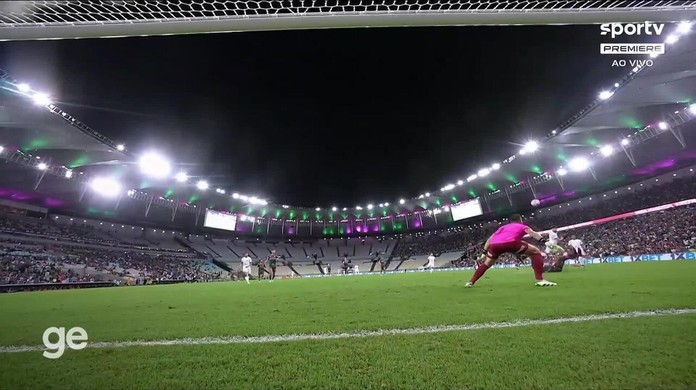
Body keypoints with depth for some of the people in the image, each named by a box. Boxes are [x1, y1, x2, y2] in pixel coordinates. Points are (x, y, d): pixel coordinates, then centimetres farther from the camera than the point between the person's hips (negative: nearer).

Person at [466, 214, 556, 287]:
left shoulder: (503, 227, 40)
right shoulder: (522, 226, 31)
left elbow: (489, 239, 36)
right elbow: (532, 233, 8)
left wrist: (484, 252, 38)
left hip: (494, 244, 4)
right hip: (510, 242, -4)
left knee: (487, 263, 28)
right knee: (536, 252, 18)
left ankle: (471, 282, 23)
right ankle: (540, 280, 8)